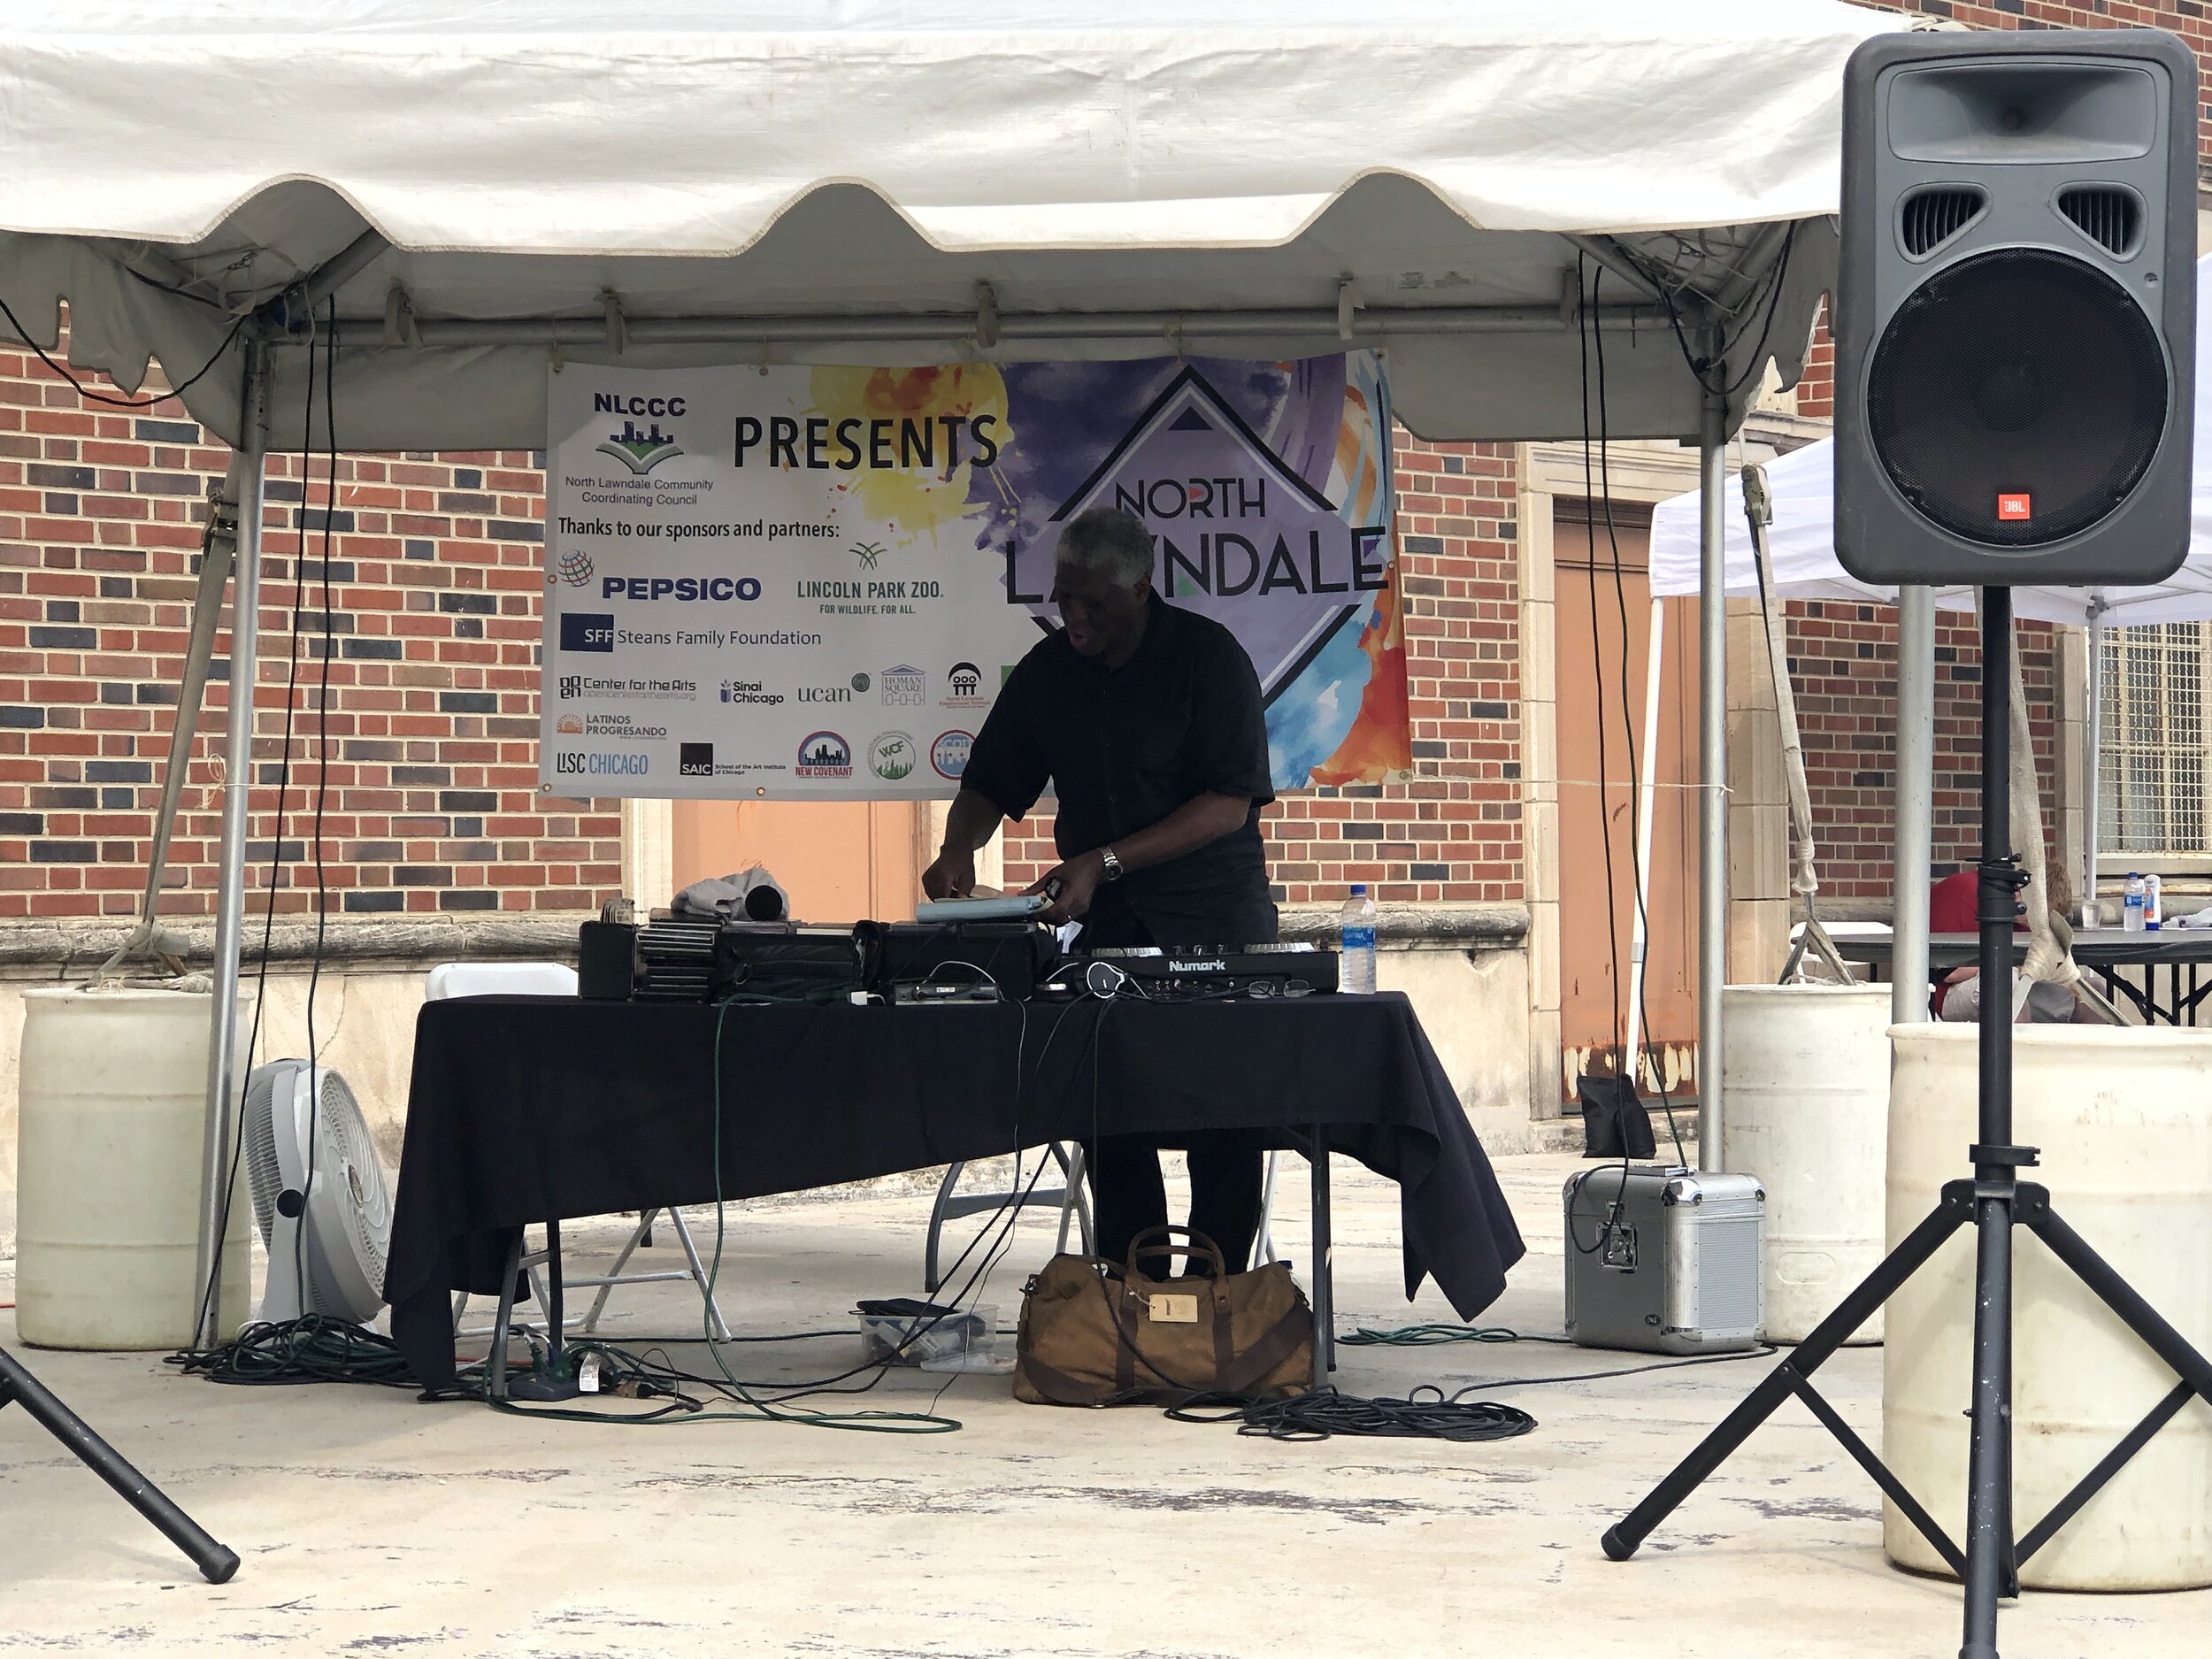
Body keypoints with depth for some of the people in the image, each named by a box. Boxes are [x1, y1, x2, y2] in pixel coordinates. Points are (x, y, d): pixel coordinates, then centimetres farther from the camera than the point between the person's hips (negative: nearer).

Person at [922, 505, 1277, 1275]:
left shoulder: (1208, 657, -9)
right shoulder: (1047, 670, 5)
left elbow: (1231, 802, -16)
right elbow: (988, 784, 12)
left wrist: (1106, 861, -23)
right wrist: (958, 849, -11)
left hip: (1215, 921, -4)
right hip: (1105, 923, 4)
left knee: (1221, 1124, -5)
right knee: (1110, 1124, 2)